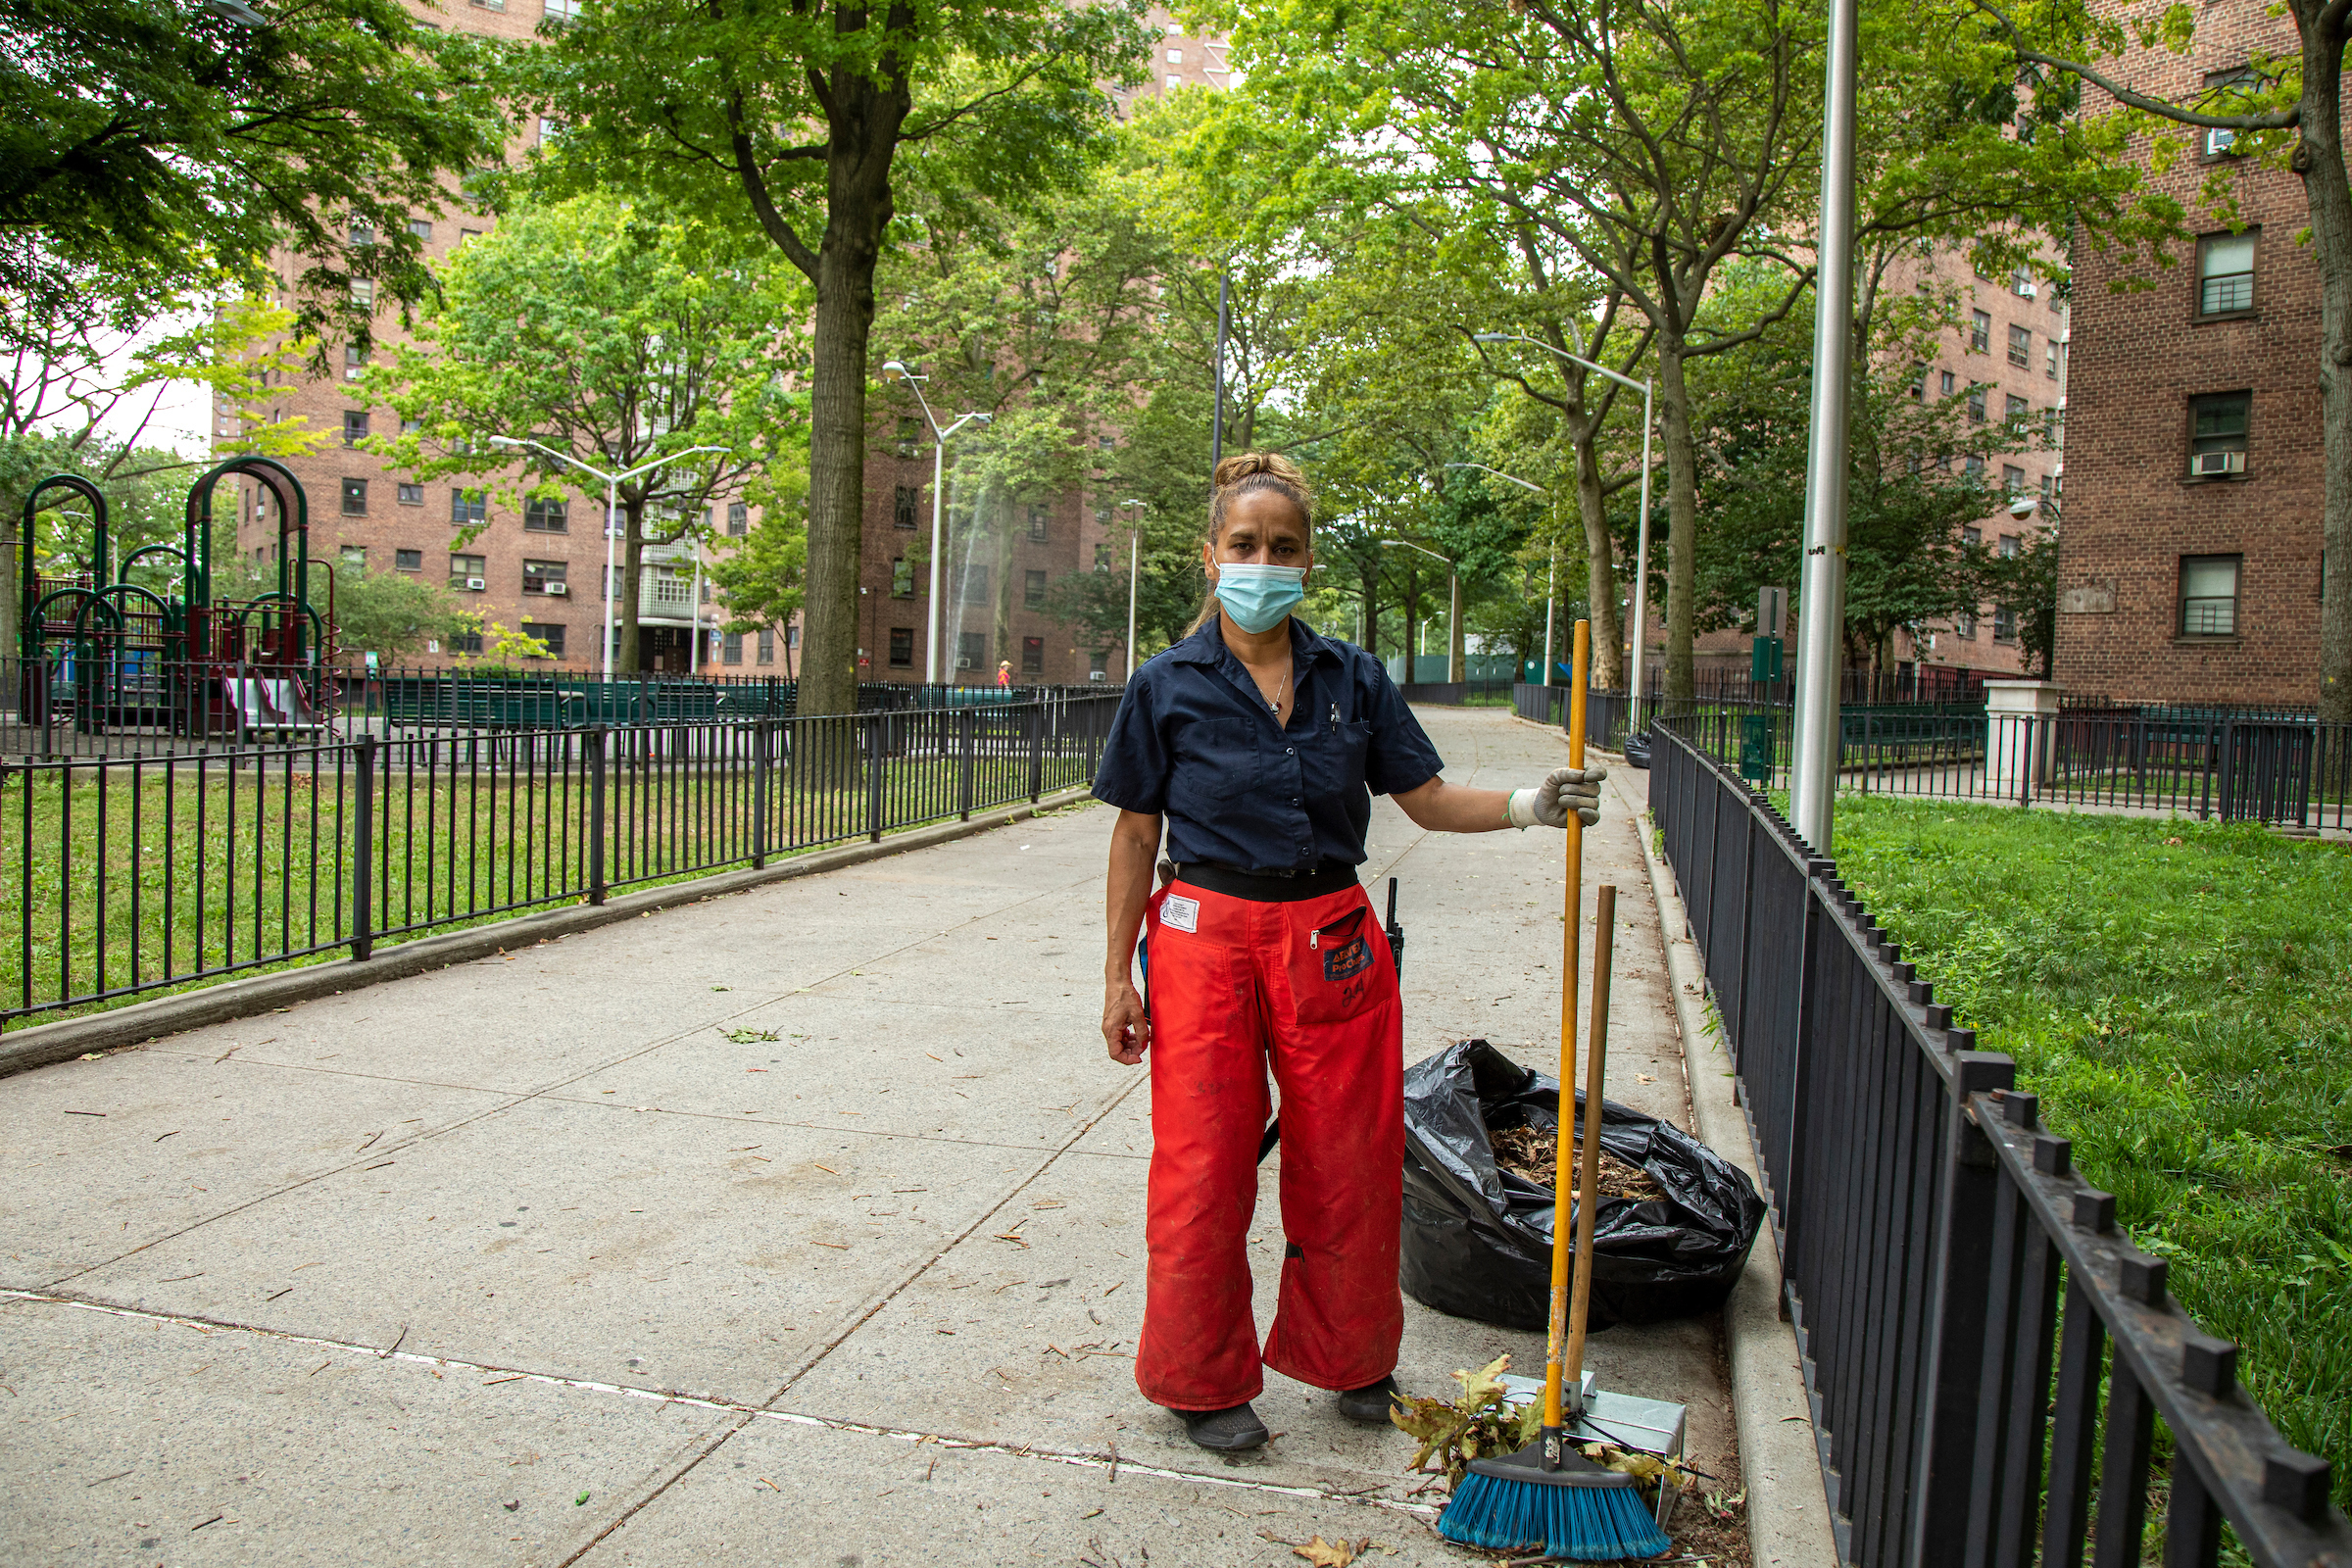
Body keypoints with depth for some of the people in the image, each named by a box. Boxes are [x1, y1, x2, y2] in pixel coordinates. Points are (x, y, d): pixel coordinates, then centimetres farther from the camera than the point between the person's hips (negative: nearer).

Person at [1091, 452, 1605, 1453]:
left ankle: (1350, 1359, 33)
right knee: (1203, 1167, 3)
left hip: (1331, 942, 3)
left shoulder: (1353, 680, 4)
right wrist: (1120, 974, -1)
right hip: (1209, 938, -2)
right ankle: (1202, 1380, 24)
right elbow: (1136, 836, 1)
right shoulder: (1168, 687, -2)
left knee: (1349, 1163, 10)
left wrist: (1528, 805, -13)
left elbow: (1426, 799, 5)